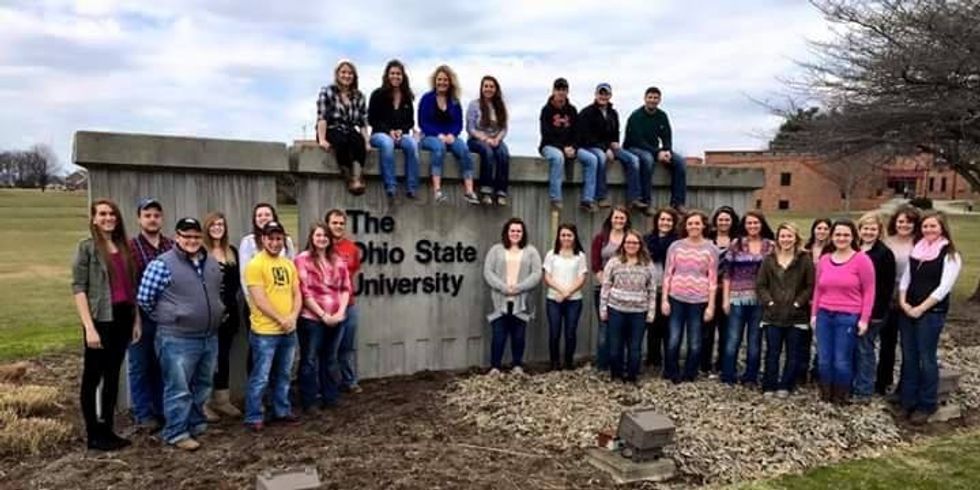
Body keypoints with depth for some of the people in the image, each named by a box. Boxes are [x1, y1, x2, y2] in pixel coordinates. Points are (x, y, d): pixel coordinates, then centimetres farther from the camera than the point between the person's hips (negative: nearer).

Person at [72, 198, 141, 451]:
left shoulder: (124, 247, 11)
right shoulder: (87, 247, -5)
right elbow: (78, 288, -10)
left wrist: (136, 320, 10)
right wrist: (89, 327, -17)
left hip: (122, 319, 6)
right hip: (100, 320, -6)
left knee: (112, 376, 12)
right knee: (93, 377, 4)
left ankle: (108, 429, 22)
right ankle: (93, 434, 12)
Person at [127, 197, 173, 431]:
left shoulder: (172, 246, 5)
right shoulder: (130, 247, -6)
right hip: (141, 316, -4)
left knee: (162, 366, 14)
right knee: (139, 368, 8)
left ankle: (162, 411, 26)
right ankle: (143, 416, 18)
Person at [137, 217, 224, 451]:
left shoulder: (212, 263, 9)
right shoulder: (163, 264, -12)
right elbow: (144, 298, -9)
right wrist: (166, 318, 0)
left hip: (209, 338, 7)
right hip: (177, 340, -7)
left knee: (203, 386, 18)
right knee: (179, 389, 0)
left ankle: (197, 424, 33)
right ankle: (176, 433, 12)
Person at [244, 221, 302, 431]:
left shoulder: (289, 264, 11)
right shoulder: (255, 265, -10)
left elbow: (297, 294, 11)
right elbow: (260, 300, -16)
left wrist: (293, 316, -6)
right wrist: (281, 319, -14)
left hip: (288, 332, 7)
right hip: (265, 332, -7)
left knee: (283, 375, 17)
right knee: (260, 378, 0)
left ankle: (282, 411, 29)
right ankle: (253, 418, 11)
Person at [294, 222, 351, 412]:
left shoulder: (337, 261, 11)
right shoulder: (303, 259, -5)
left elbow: (346, 288, 9)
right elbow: (304, 292, -10)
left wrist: (340, 311, -5)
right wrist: (323, 315, -12)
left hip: (335, 319, 5)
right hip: (312, 318, -5)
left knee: (330, 359, 14)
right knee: (310, 360, 4)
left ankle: (330, 397, 24)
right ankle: (310, 401, 12)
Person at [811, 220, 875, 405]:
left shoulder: (861, 259, -5)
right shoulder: (824, 260, 9)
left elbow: (869, 291, -4)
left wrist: (864, 318, -8)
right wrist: (814, 313, 10)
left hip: (848, 317, -4)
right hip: (824, 315, 4)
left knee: (841, 361, -1)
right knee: (824, 360, 7)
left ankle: (841, 397, 18)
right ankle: (826, 395, 22)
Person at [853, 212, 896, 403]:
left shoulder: (885, 254, -6)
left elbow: (888, 286, -9)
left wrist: (878, 311, -15)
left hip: (872, 311, -5)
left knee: (865, 349, 0)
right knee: (853, 349, 11)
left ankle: (864, 391, 9)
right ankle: (852, 386, 22)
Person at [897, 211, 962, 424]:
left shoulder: (950, 254, -6)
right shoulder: (916, 250, 11)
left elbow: (944, 287, -12)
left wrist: (921, 308, -14)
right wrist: (903, 303, -2)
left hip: (931, 313, -5)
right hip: (907, 311, 5)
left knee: (926, 359, -1)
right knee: (908, 357, 8)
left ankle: (927, 405, 12)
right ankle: (908, 401, 18)